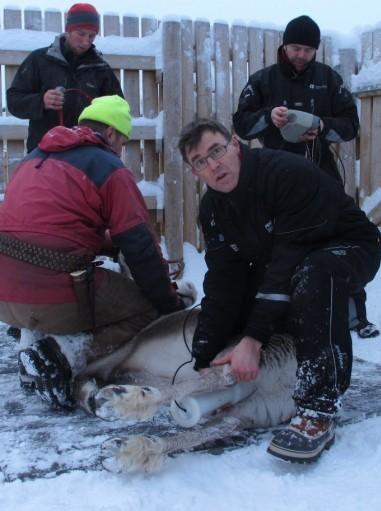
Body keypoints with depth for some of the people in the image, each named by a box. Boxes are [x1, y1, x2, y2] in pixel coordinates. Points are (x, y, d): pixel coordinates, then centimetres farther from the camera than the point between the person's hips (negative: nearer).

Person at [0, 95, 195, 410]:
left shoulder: (35, 157, 19)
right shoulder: (110, 169, -2)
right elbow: (141, 247, -4)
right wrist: (170, 303, 9)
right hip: (54, 300, -7)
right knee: (147, 309, 7)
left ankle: (35, 342, 8)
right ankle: (66, 365, -12)